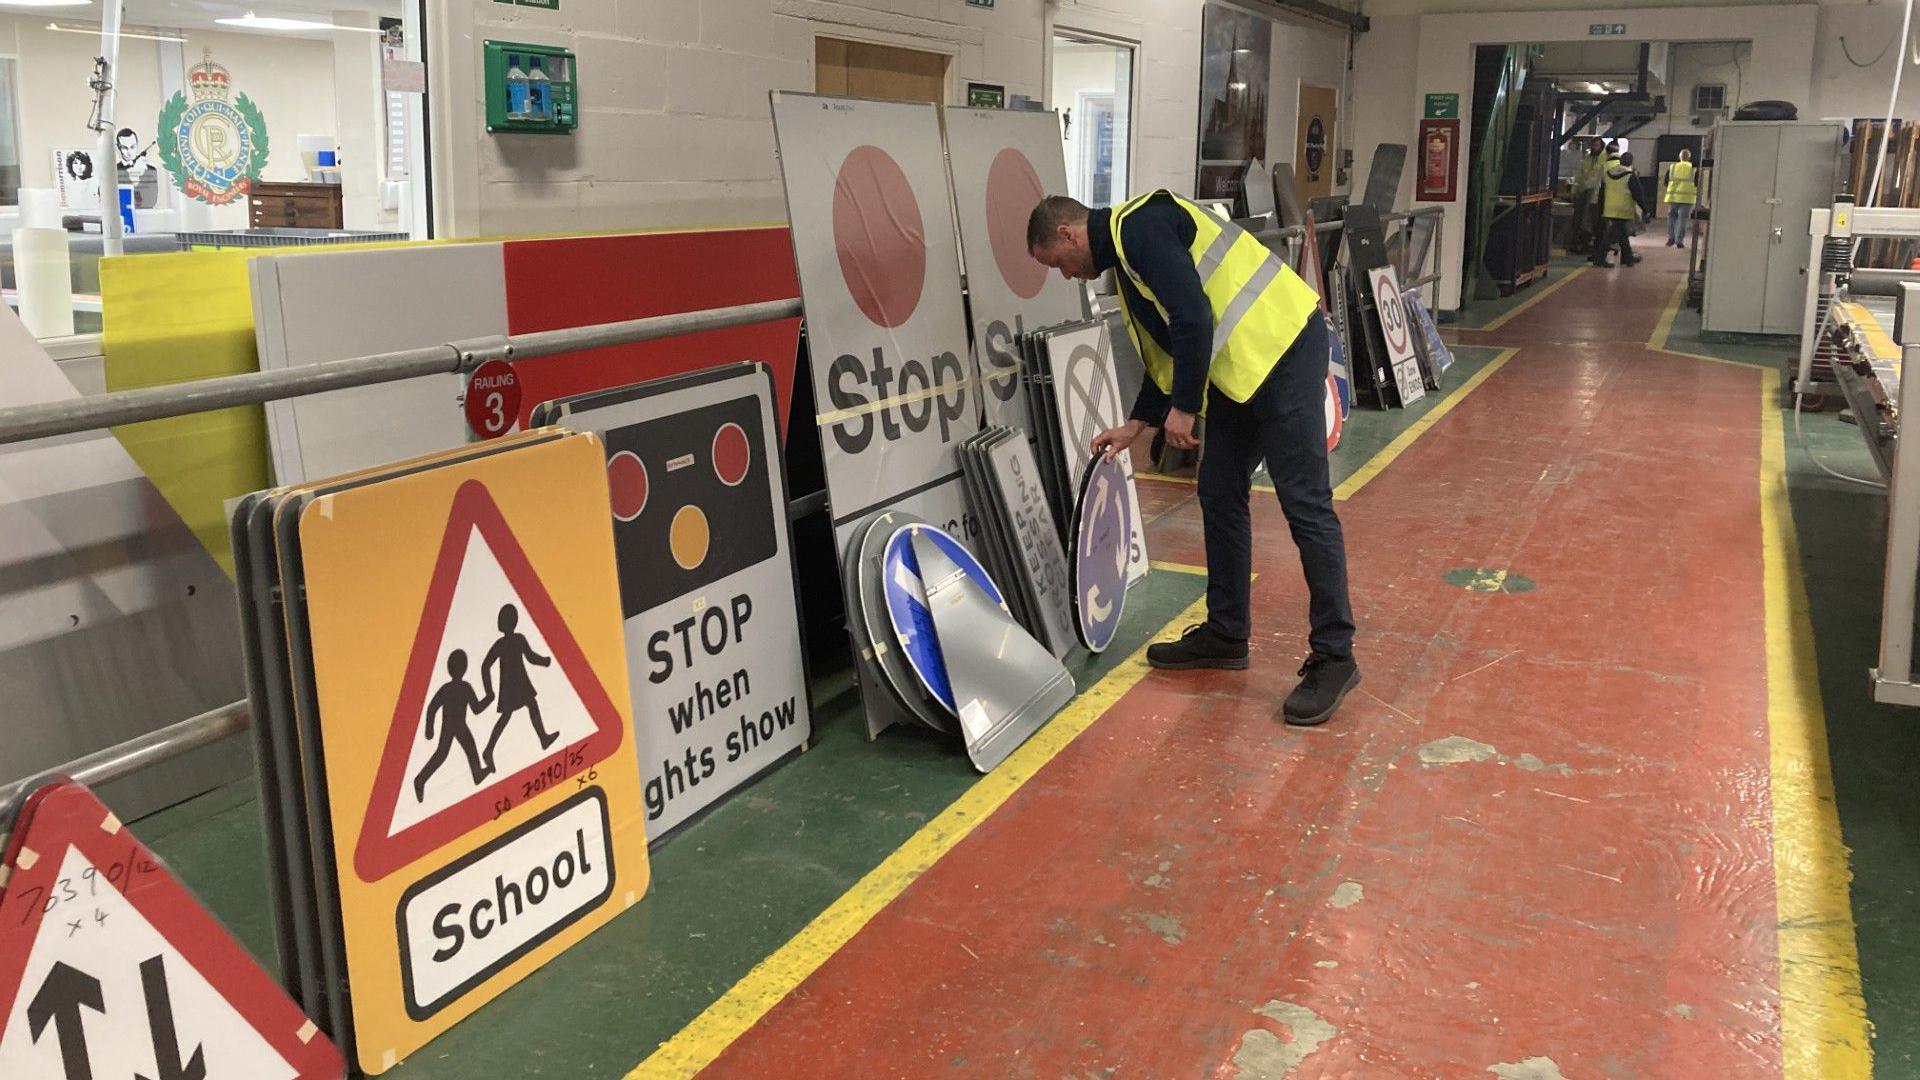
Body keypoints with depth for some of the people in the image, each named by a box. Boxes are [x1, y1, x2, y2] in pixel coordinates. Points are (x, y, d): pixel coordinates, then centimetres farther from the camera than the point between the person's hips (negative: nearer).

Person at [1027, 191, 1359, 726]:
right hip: (1238, 366, 11)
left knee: (1305, 503, -7)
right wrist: (1136, 424, 22)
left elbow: (1194, 318, -22)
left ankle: (1333, 657, -1)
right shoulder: (1125, 249, 19)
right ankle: (1226, 632, 25)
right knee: (1219, 495, 13)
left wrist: (1183, 407, -14)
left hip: (1283, 346, -11)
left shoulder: (1139, 227, -12)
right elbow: (1165, 349, 25)